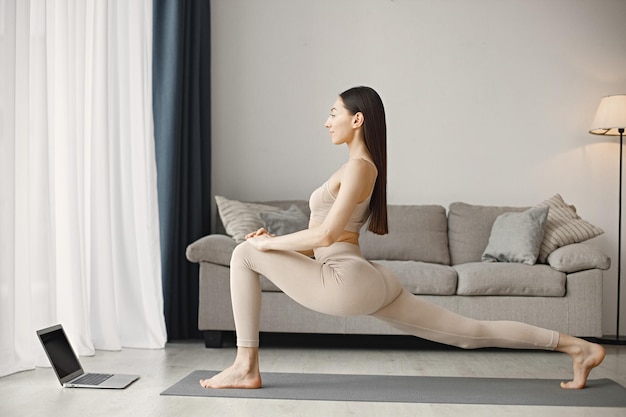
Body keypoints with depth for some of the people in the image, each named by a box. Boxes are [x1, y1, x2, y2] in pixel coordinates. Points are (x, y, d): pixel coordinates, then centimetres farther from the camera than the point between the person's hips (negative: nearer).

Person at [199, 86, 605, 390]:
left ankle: (246, 368, -1)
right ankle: (576, 346, 14)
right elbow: (328, 237, 21)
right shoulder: (362, 167, 19)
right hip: (370, 282, 10)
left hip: (346, 282, -10)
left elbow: (326, 235, -19)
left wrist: (267, 244, -7)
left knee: (244, 254, -2)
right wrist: (278, 241, 13)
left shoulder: (359, 166, -9)